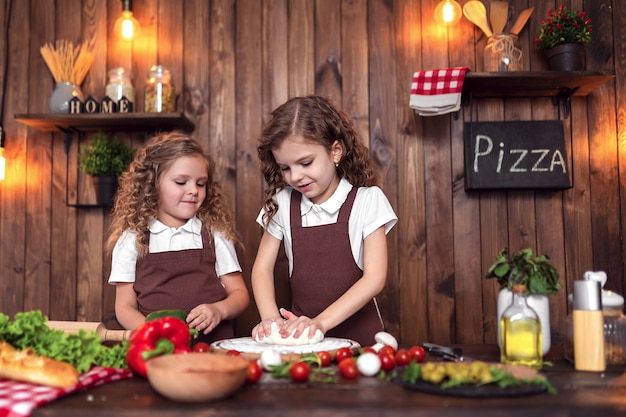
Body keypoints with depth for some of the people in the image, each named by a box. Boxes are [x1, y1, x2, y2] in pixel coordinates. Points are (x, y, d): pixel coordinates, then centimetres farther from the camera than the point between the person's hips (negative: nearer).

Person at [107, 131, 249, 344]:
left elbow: (240, 294, 13)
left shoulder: (214, 235, 11)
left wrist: (219, 310, -9)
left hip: (213, 343, 2)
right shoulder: (132, 239, 8)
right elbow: (125, 306, 8)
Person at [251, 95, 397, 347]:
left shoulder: (367, 200, -3)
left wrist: (321, 322, -17)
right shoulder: (282, 204, 6)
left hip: (357, 333, -3)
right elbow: (262, 268, 7)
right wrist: (271, 319, -11)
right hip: (299, 334, 3)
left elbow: (375, 278, -8)